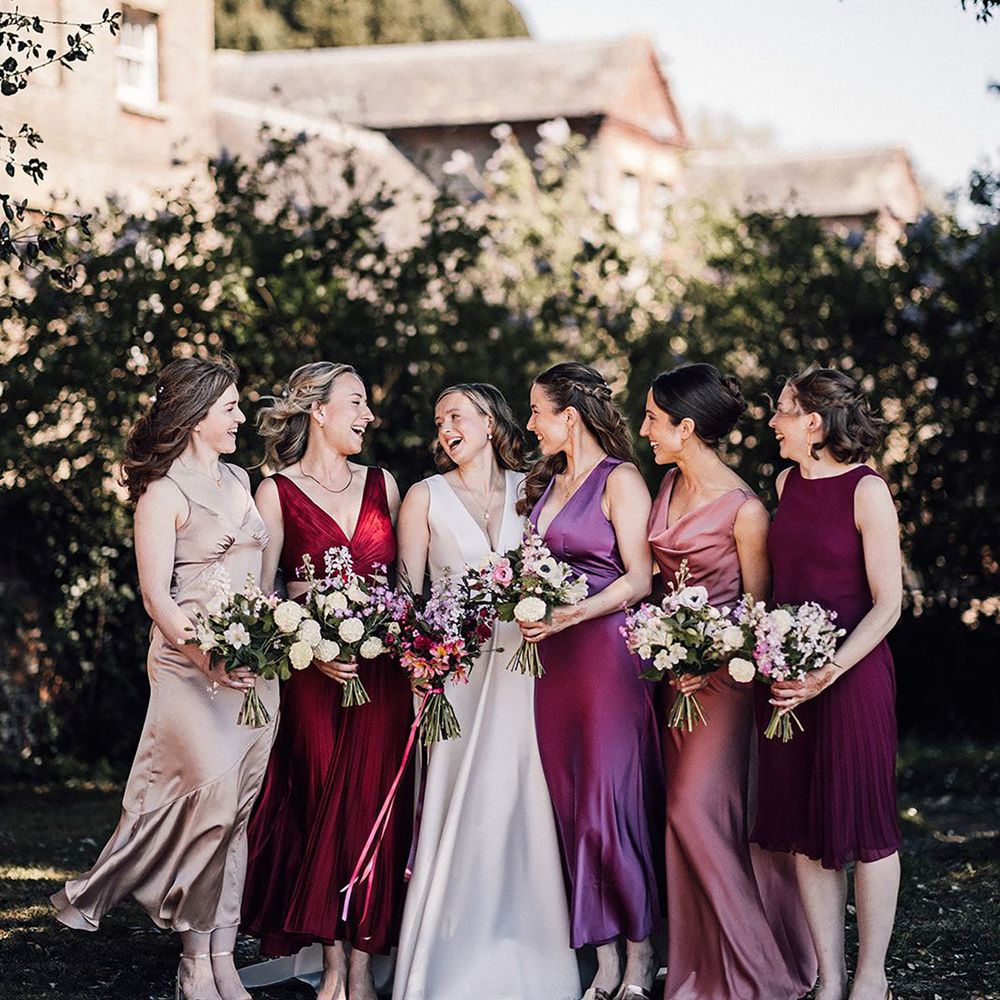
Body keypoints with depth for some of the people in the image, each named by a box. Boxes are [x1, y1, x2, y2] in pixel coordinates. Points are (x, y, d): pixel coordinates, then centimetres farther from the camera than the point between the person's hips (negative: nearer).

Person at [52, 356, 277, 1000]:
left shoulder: (239, 481, 16)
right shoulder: (165, 492, -5)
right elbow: (157, 598, -11)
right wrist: (210, 661, -24)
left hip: (256, 662, 6)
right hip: (191, 662, -6)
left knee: (234, 808, 3)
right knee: (217, 790, -22)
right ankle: (94, 897, -7)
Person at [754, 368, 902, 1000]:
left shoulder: (866, 490, -10)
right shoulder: (788, 483, 9)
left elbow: (887, 604, -11)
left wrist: (830, 673, -20)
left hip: (853, 671, -6)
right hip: (787, 673, 6)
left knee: (865, 823, 2)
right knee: (803, 828, 8)